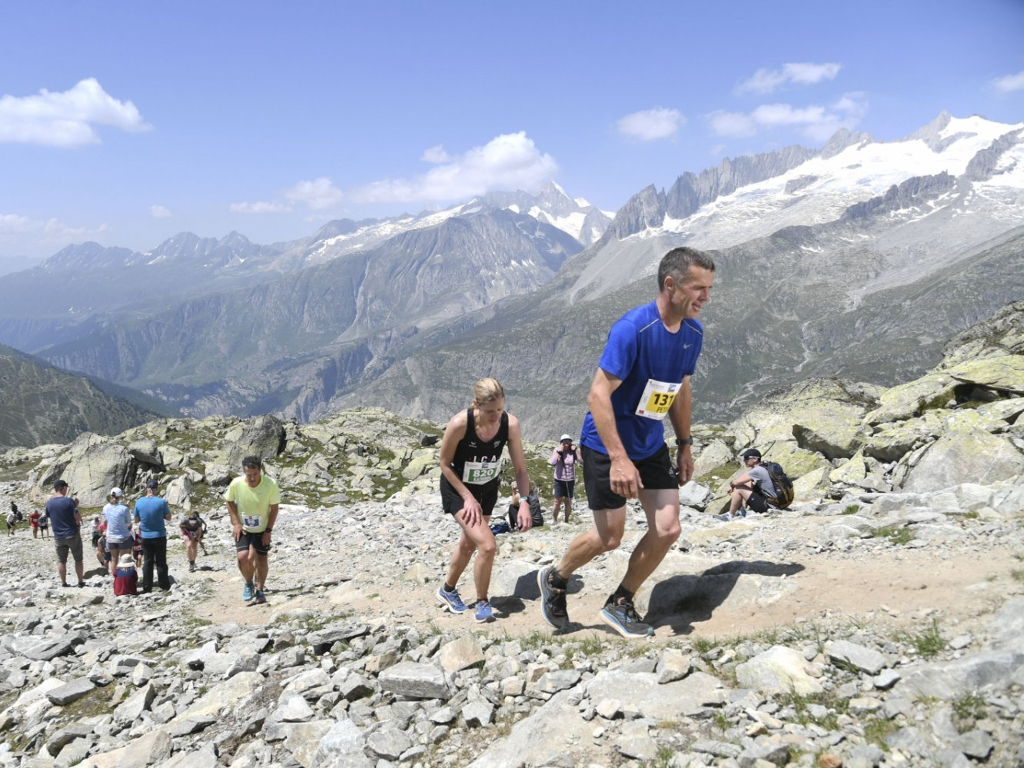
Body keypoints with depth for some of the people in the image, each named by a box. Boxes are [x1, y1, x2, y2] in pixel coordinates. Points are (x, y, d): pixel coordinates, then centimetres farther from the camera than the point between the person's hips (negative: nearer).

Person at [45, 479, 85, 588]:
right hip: (72, 534, -4)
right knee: (78, 559, 7)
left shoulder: (49, 503, 1)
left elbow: (49, 517, 14)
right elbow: (78, 517, -14)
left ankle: (63, 583, 14)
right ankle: (81, 581, 11)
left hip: (58, 536, 4)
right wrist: (78, 522, 8)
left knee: (61, 561, 12)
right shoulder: (69, 501, -15)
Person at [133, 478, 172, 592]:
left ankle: (147, 588, 11)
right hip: (159, 536, -2)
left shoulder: (139, 502, -6)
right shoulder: (161, 502, -14)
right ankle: (164, 586, 11)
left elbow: (136, 520, 4)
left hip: (145, 537, 2)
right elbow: (168, 517, -3)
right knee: (161, 562, 7)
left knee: (147, 562, 10)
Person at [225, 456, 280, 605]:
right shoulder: (236, 484, -24)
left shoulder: (271, 484, -26)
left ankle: (260, 590, 29)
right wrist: (236, 523, -11)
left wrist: (268, 530, -11)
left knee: (262, 560, 6)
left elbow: (274, 507, -12)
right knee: (243, 556, -19)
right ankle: (249, 584, 10)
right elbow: (229, 501, -3)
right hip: (243, 528, 0)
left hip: (262, 529, 0)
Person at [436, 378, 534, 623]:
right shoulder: (459, 424, -32)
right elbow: (445, 464, -17)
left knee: (468, 544, 21)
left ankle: (447, 590, 46)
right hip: (458, 489, -4)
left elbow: (520, 468, -16)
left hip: (488, 490, 4)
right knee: (487, 545, -19)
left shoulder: (510, 424, -24)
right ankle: (482, 602, 5)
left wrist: (524, 502, -28)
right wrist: (468, 497, -19)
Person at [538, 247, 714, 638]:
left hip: (652, 445, 7)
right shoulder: (632, 328, -26)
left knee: (667, 530, 1)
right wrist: (619, 459, -31)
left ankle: (619, 604, 20)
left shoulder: (693, 332, -1)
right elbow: (598, 394, -27)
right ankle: (554, 579, 29)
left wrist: (685, 445, 15)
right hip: (607, 444, -7)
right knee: (609, 537, 0)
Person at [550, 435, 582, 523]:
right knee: (558, 501, -4)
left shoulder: (572, 452, -1)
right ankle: (554, 520, 5)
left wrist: (575, 450, -14)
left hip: (570, 480, 2)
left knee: (568, 501, 8)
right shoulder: (557, 451, -5)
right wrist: (558, 451, -20)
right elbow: (552, 463, -21)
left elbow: (581, 461, -13)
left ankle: (566, 520, 19)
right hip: (559, 480, -2)